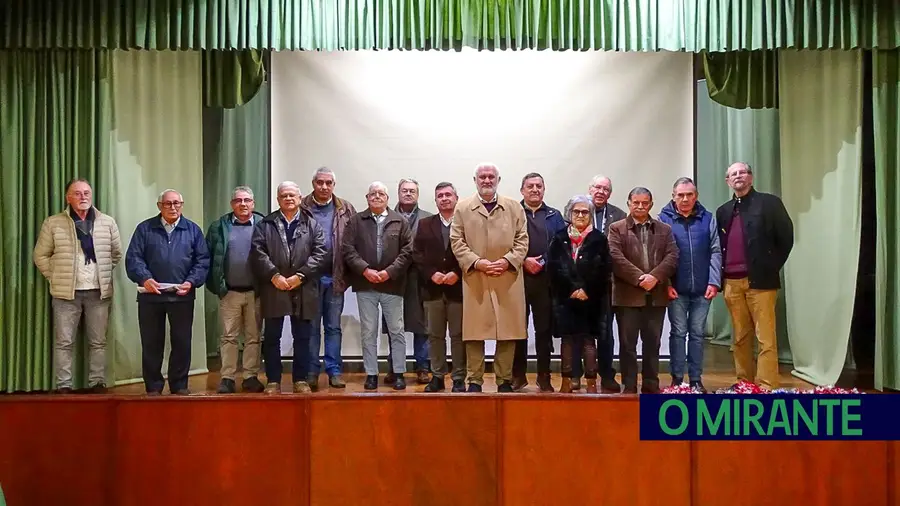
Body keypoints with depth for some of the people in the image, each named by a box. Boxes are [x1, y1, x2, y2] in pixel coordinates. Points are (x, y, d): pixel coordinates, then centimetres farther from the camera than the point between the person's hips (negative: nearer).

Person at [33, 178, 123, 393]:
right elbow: (41, 255, 7)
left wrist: (103, 274, 9)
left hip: (99, 292, 1)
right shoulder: (53, 223, 1)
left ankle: (97, 383, 13)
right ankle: (63, 385, 8)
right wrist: (55, 277, 2)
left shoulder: (107, 222, 4)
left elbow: (117, 253, 13)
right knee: (64, 342, 2)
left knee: (98, 342, 6)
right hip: (66, 292, -1)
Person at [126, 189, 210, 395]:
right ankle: (153, 386, 16)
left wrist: (191, 282, -12)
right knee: (151, 343, 6)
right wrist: (144, 278, -19)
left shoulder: (193, 230, 9)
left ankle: (179, 385, 16)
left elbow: (203, 260, 3)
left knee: (182, 342, 5)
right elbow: (133, 257, -2)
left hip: (182, 296, 0)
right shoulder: (145, 228, 6)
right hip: (151, 295, 0)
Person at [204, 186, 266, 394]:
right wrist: (215, 285, -5)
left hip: (255, 292, 0)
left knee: (253, 337, 7)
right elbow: (209, 257, 2)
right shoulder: (219, 226, 3)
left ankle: (251, 377, 15)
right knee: (228, 337, 5)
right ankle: (227, 378, 11)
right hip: (229, 292, 0)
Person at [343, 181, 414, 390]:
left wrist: (389, 271, -10)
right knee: (368, 332, 6)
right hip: (365, 285, 1)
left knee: (397, 331, 5)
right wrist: (365, 270, -12)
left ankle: (398, 373, 15)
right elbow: (348, 249, 0)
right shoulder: (356, 221, 7)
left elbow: (407, 251, 0)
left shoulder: (400, 221, 5)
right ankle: (371, 374, 14)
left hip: (392, 284, 0)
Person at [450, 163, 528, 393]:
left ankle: (505, 380, 14)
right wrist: (476, 262, -12)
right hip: (475, 279, -1)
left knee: (508, 330, 4)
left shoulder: (514, 207, 9)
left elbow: (522, 240, 5)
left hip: (508, 279, 1)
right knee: (475, 331, 1)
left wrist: (507, 261, -11)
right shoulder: (462, 208, 6)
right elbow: (457, 241, 1)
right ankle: (474, 380, 10)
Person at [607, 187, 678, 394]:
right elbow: (616, 257, -9)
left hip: (656, 295, 3)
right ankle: (629, 388, 9)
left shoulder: (664, 229, 13)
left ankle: (651, 386, 18)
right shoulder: (617, 228, 4)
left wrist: (655, 276, -15)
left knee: (652, 344, 9)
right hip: (628, 295, -2)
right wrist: (639, 278, -17)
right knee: (627, 344, 2)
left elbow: (672, 256, 1)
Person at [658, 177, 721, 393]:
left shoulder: (707, 218, 5)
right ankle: (677, 379, 13)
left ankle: (696, 379, 16)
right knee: (678, 333, 5)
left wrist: (714, 282, -5)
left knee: (698, 334, 8)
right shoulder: (664, 219, -2)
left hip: (702, 289, 2)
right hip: (677, 289, -2)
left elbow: (715, 252, 3)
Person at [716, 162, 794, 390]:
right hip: (732, 283, 5)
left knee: (766, 339, -6)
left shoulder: (769, 202, 1)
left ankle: (767, 389, -5)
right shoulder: (723, 211, 15)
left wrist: (771, 267, -4)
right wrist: (719, 278, 7)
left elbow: (786, 238, -2)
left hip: (760, 281, -5)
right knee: (741, 339, 10)